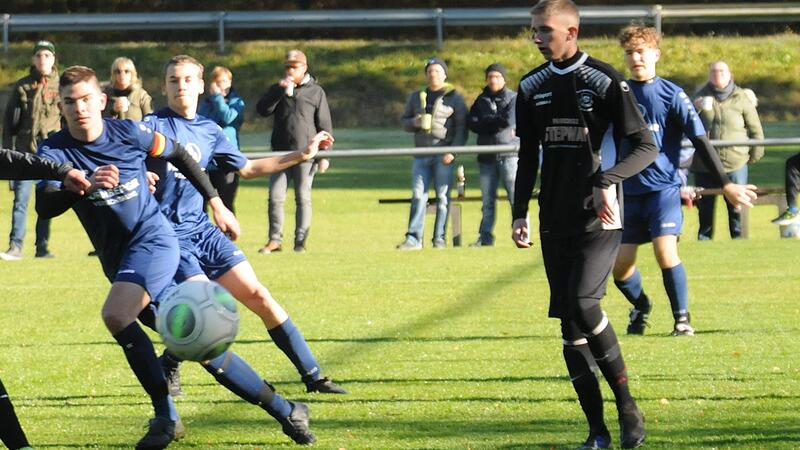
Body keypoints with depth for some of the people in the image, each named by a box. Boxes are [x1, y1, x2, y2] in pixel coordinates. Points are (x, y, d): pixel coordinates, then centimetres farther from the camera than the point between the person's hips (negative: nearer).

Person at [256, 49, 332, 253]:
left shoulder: (316, 91, 4)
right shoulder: (277, 89, 13)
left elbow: (324, 124, 3)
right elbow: (262, 109, -3)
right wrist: (281, 91, -13)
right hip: (281, 152, 2)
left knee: (303, 198, 1)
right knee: (276, 197, -3)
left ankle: (300, 241, 6)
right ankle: (275, 239, 5)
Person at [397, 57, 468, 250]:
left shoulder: (454, 97, 4)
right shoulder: (416, 97, 17)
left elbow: (461, 127, 0)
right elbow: (405, 122, 20)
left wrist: (453, 151, -11)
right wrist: (415, 122, -4)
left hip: (443, 155, -3)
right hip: (421, 154, 3)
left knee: (442, 196, -2)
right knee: (418, 196, -4)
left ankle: (439, 239, 1)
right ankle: (413, 239, -7)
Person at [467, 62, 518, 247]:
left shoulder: (513, 99, 2)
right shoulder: (481, 100, 14)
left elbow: (509, 121, -15)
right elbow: (472, 123, 0)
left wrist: (486, 122, -4)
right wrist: (497, 124, -10)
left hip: (509, 156, -4)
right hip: (487, 157, 4)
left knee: (516, 198, -7)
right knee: (487, 201, 8)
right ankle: (485, 238, 12)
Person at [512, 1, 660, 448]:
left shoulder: (605, 82, -7)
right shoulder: (532, 87, 10)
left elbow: (646, 146, -8)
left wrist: (607, 179, -24)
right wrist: (520, 213, 13)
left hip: (599, 220, -6)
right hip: (555, 222, 6)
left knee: (583, 304, -23)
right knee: (571, 326, 3)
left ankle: (627, 406, -8)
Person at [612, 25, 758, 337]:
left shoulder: (672, 95, -4)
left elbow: (700, 141, -5)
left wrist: (725, 185, -9)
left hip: (663, 186, -3)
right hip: (628, 191, 3)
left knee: (665, 251, -21)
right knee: (620, 263, -1)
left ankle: (682, 319, -5)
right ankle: (640, 307, 30)